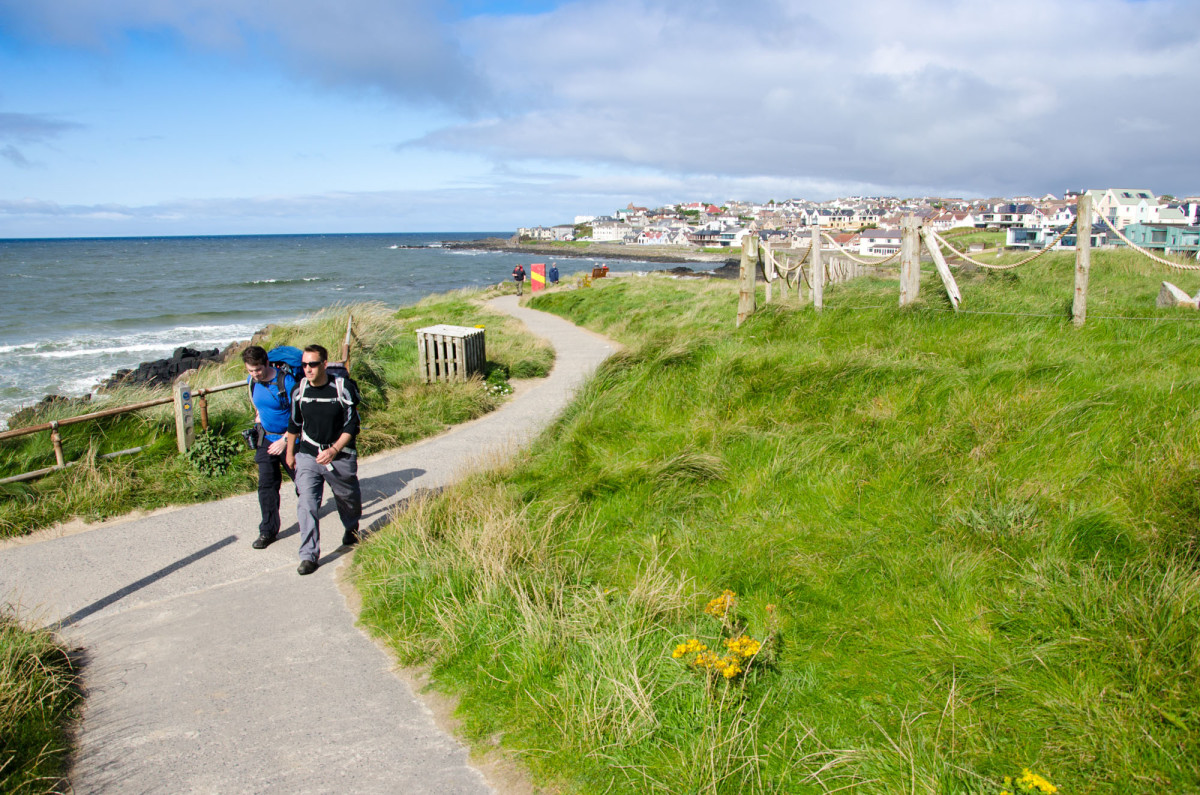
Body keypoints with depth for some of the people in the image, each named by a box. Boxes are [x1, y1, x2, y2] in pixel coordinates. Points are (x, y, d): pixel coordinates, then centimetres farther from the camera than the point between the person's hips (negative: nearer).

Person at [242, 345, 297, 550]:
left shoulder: (286, 381, -21)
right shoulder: (251, 380, -1)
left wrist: (285, 440, -21)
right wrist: (259, 414, 12)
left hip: (290, 438, -5)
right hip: (266, 439, 5)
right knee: (266, 485, 2)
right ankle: (268, 531, 9)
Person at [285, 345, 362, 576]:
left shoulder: (342, 389, -14)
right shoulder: (300, 390, -3)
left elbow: (351, 426, -11)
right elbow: (294, 424, 13)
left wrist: (334, 450, -21)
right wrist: (290, 453, 19)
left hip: (340, 457, -2)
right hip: (308, 456, 2)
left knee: (348, 498, 17)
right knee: (306, 505, -10)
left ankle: (351, 528, 49)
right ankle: (309, 556, -5)